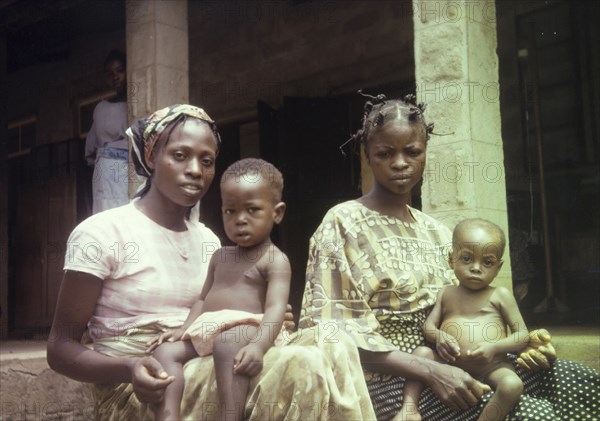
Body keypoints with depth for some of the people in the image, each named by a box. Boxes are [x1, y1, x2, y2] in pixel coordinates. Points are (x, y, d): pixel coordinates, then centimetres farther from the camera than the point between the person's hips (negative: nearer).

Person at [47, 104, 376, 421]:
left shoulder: (208, 241, 12)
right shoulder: (100, 233, -7)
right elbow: (61, 349, -6)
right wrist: (129, 369, -26)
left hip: (202, 375, 6)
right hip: (138, 391, -6)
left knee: (334, 351, -19)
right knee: (298, 367, -28)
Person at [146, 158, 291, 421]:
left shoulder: (275, 260, -2)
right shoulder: (220, 257, 22)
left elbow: (276, 308, -15)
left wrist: (259, 345, -31)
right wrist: (183, 329, 9)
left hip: (245, 327, -8)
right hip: (206, 329, 8)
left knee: (227, 346, -38)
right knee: (165, 350, -12)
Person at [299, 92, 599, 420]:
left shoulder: (437, 232, 15)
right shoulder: (343, 223, -5)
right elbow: (335, 328, -13)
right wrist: (430, 372, -21)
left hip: (450, 365, 7)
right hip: (388, 378, -6)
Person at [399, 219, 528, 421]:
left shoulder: (500, 295, 2)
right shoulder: (446, 294, 13)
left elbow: (522, 335, 1)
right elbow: (428, 325, 11)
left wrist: (494, 347, -17)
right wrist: (438, 337, -14)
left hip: (491, 368, -3)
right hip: (450, 365, 3)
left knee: (512, 384, -31)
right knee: (421, 352, -17)